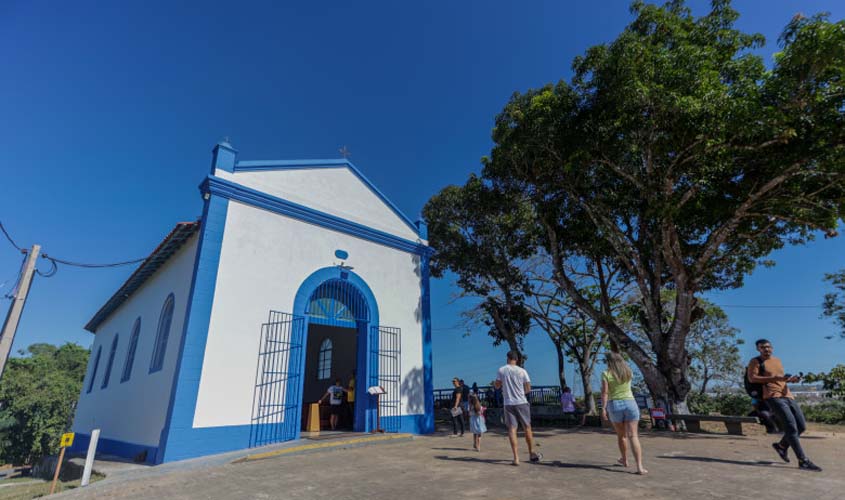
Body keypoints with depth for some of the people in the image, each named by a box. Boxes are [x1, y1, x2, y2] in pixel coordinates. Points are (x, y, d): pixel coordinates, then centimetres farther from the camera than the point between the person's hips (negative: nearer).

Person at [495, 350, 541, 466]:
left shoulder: (501, 370, -3)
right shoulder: (522, 371, -4)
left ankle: (516, 458, -3)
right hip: (521, 403, 0)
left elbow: (497, 386, 6)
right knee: (527, 428, 14)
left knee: (512, 429, 2)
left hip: (508, 403, 0)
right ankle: (531, 454, 26)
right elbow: (528, 389, 0)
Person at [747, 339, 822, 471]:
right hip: (773, 397, -8)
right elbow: (752, 378, -14)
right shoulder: (756, 362, -3)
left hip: (788, 396, 8)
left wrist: (792, 379, 8)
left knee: (801, 427, 8)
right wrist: (775, 378, -19)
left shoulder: (778, 361, 20)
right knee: (791, 427, -14)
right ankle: (803, 461, -10)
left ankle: (782, 446, 28)